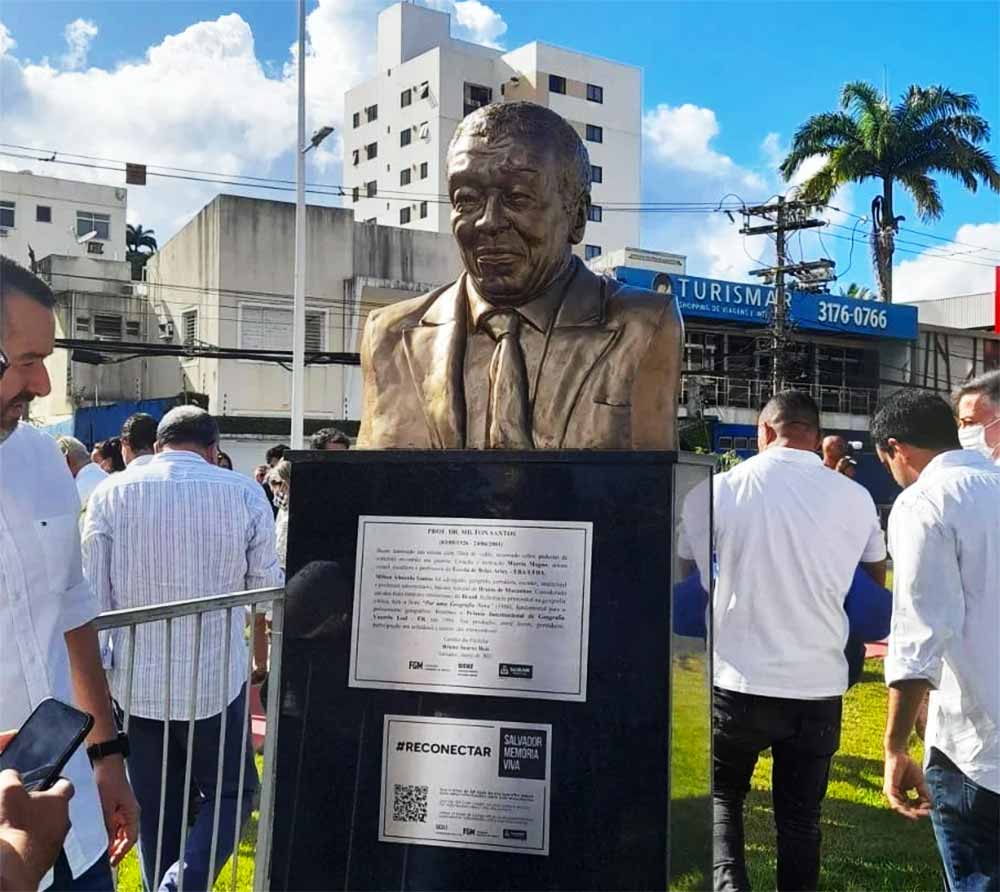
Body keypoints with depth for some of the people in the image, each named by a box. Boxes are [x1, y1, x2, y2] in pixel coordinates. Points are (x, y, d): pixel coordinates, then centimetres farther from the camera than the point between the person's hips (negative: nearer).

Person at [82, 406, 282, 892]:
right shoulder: (244, 493, -6)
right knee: (231, 793, 14)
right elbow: (268, 586, 2)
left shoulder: (112, 493, -2)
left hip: (136, 682, 2)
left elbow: (92, 595, -2)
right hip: (215, 679, -2)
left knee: (156, 813, 16)